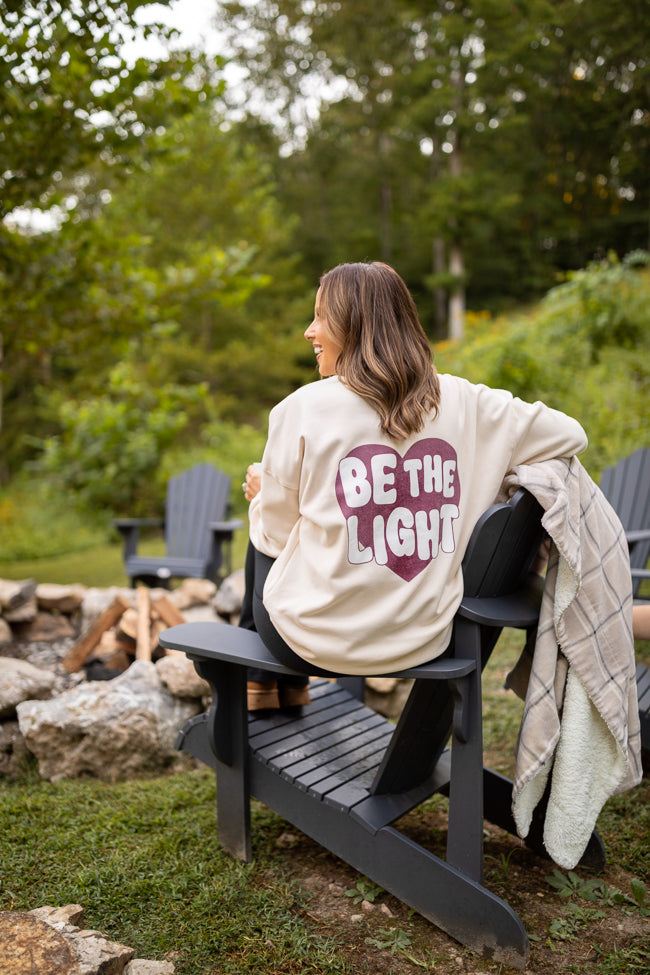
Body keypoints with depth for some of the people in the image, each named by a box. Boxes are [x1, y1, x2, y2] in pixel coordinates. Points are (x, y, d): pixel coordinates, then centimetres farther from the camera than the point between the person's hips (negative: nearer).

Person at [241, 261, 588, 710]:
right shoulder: (463, 402, -5)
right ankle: (292, 687, 50)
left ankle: (260, 680, 50)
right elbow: (572, 435, 6)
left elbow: (275, 533, -4)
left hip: (319, 641, -4)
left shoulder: (305, 408, -15)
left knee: (262, 540, 29)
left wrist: (261, 495, 18)